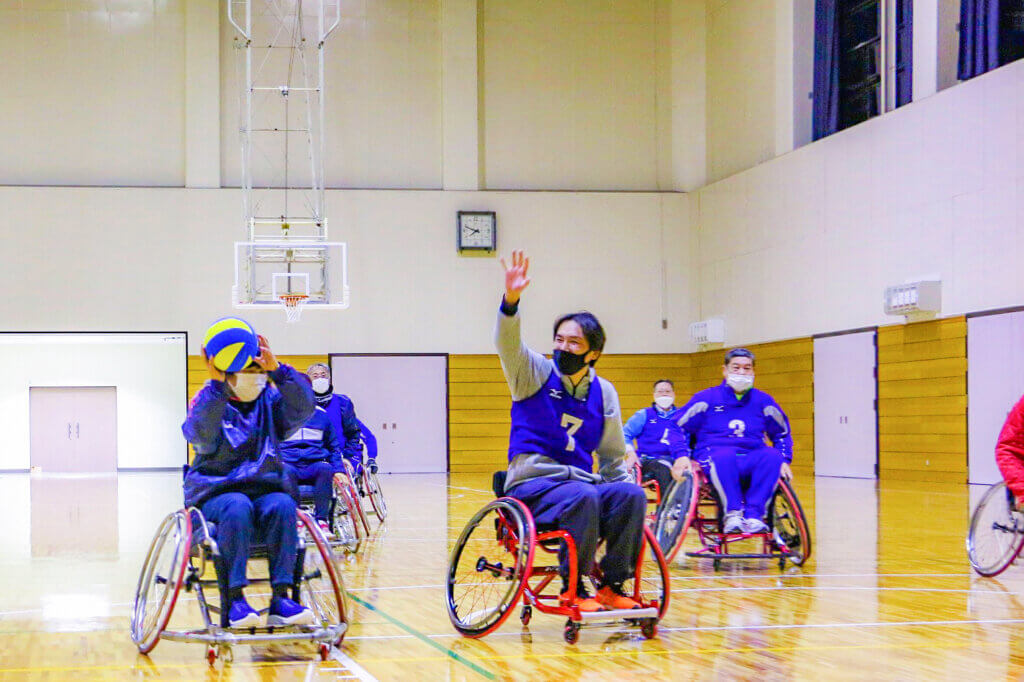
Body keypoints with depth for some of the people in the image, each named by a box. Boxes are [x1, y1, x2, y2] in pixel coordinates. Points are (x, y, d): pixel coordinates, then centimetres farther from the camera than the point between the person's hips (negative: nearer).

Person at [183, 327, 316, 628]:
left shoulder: (271, 398, 11)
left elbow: (302, 409, -10)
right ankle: (235, 600, -33)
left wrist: (278, 370, -21)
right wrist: (216, 385, -27)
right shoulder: (209, 399, 3)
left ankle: (280, 599, -31)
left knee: (283, 506, -31)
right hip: (216, 492, -3)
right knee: (237, 507, -36)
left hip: (266, 488, 3)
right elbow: (202, 437, -19)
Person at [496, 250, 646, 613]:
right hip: (532, 484, -4)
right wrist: (511, 300, -37)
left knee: (632, 494, -25)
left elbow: (613, 456, 18)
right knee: (583, 497, -35)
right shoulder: (535, 373, 2)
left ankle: (612, 586, -16)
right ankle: (572, 588, -21)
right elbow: (508, 343, -19)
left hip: (582, 481, 4)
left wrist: (623, 486, 4)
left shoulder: (603, 392, 11)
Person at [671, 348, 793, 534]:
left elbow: (782, 433, 29)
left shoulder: (763, 401, 18)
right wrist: (682, 455, -7)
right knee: (725, 455, -40)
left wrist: (784, 460, 12)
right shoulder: (707, 398, 11)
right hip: (713, 459, -2)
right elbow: (679, 427, 10)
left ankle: (753, 515, -36)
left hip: (752, 461, 3)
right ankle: (732, 513, -38)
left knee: (772, 455, -32)